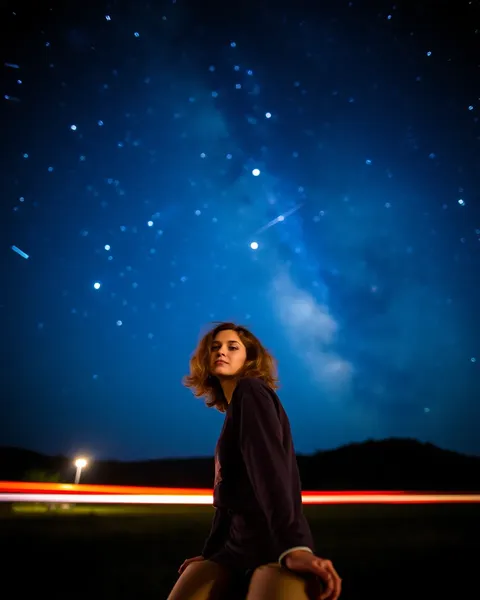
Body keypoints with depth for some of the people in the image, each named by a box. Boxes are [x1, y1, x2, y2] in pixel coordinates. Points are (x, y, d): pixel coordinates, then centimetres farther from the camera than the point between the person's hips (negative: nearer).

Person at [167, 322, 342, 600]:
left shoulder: (250, 392, -4)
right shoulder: (234, 410, 24)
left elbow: (269, 468, -21)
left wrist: (293, 546, -33)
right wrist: (209, 555, 31)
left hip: (276, 544, -9)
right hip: (237, 546, 9)